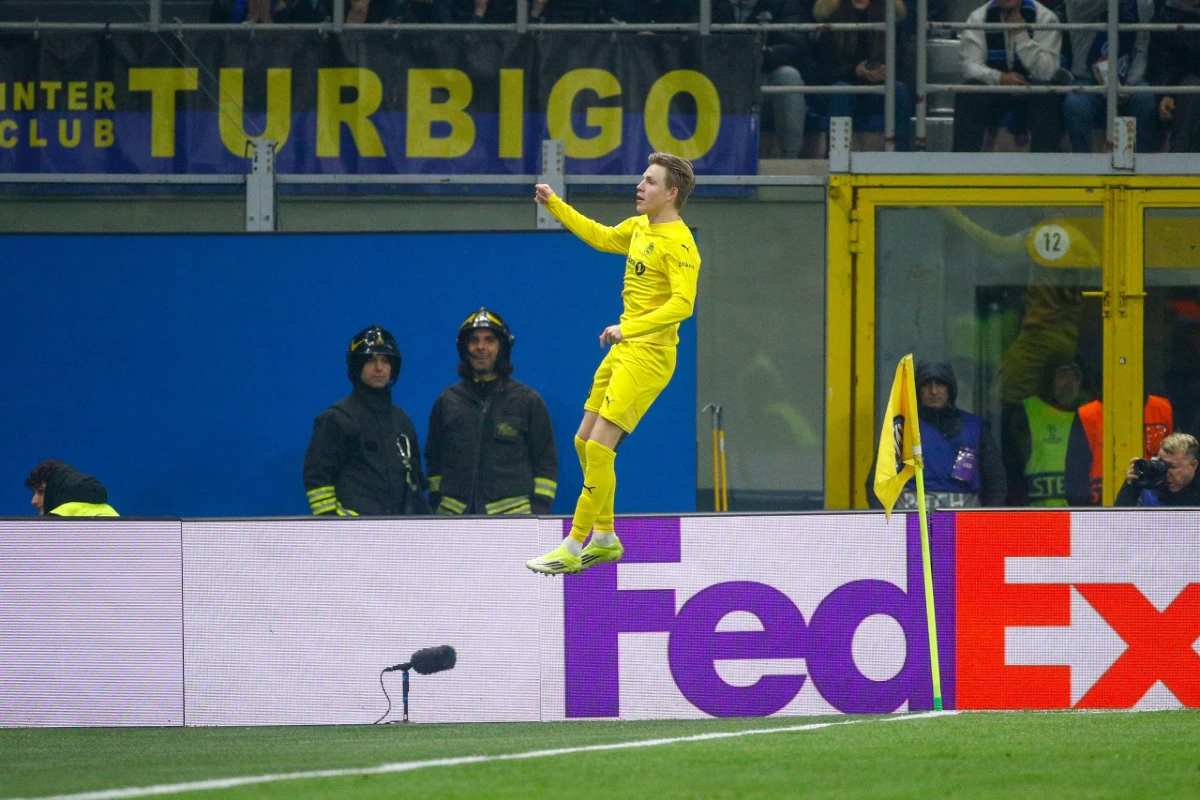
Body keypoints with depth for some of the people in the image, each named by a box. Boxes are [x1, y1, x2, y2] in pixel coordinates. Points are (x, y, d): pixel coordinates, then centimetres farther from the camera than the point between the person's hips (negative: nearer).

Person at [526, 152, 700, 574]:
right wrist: (555, 204, 29)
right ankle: (605, 539, 26)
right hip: (623, 350, 10)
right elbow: (602, 237, 31)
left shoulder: (678, 243, -17)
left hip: (648, 356, -10)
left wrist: (629, 328, -33)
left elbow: (682, 303, -27)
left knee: (599, 447, -13)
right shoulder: (639, 227, 11)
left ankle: (573, 549, -9)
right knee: (584, 442, 14)